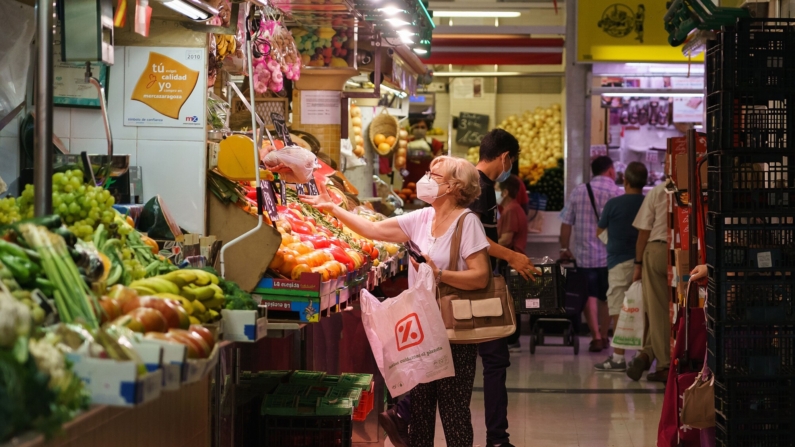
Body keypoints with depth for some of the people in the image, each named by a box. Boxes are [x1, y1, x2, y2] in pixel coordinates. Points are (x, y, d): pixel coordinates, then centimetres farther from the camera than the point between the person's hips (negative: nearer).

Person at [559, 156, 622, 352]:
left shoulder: (578, 191, 2)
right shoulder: (616, 193, -5)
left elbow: (566, 223, 4)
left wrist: (565, 248, 14)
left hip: (585, 255, 1)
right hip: (610, 255, 0)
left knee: (590, 295, 3)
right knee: (606, 297, 13)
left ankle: (596, 336, -7)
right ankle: (603, 336, 21)